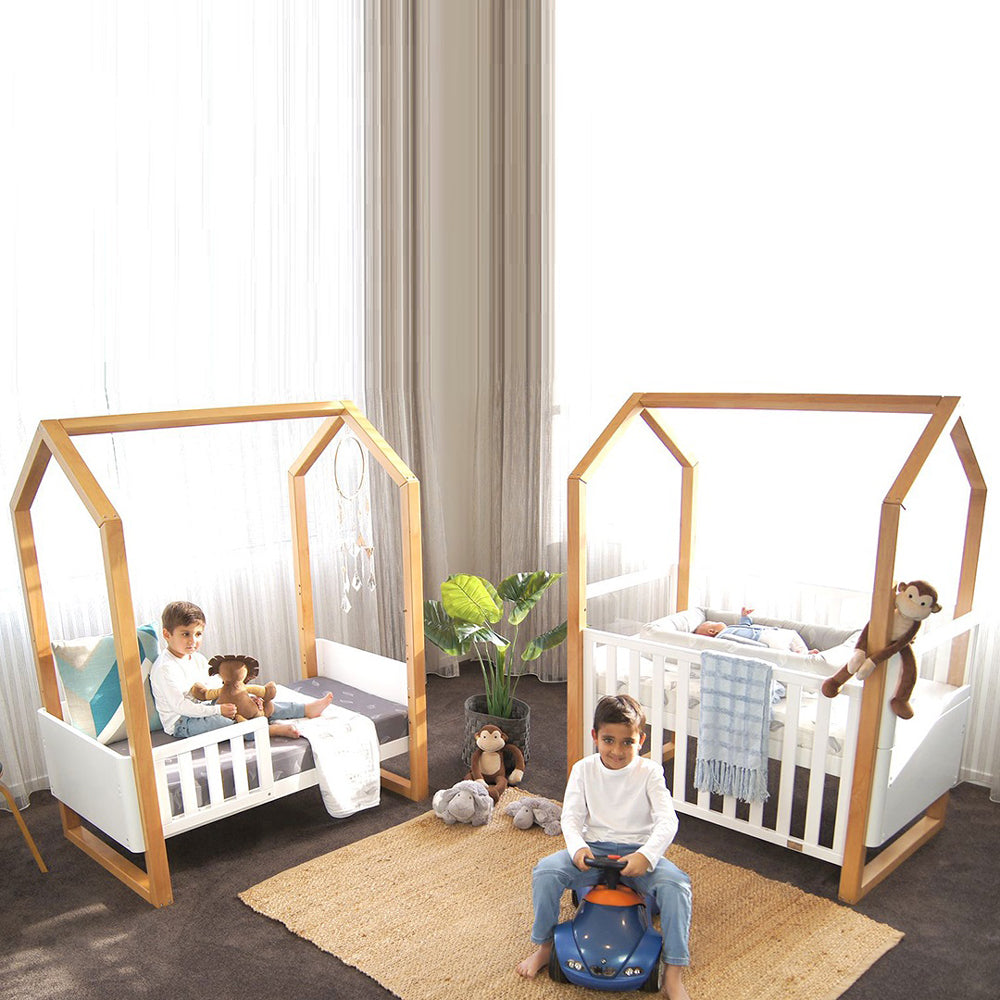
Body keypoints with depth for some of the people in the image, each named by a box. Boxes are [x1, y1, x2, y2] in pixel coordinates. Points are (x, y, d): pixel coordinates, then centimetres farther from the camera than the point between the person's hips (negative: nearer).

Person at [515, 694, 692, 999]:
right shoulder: (584, 770, -1)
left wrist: (646, 856, -32)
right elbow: (571, 816, -3)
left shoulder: (649, 772, -7)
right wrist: (577, 848, -25)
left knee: (675, 883, -30)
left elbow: (667, 821, -15)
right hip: (593, 849, 2)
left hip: (638, 852, -1)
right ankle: (544, 946, 2)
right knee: (545, 871, -22)